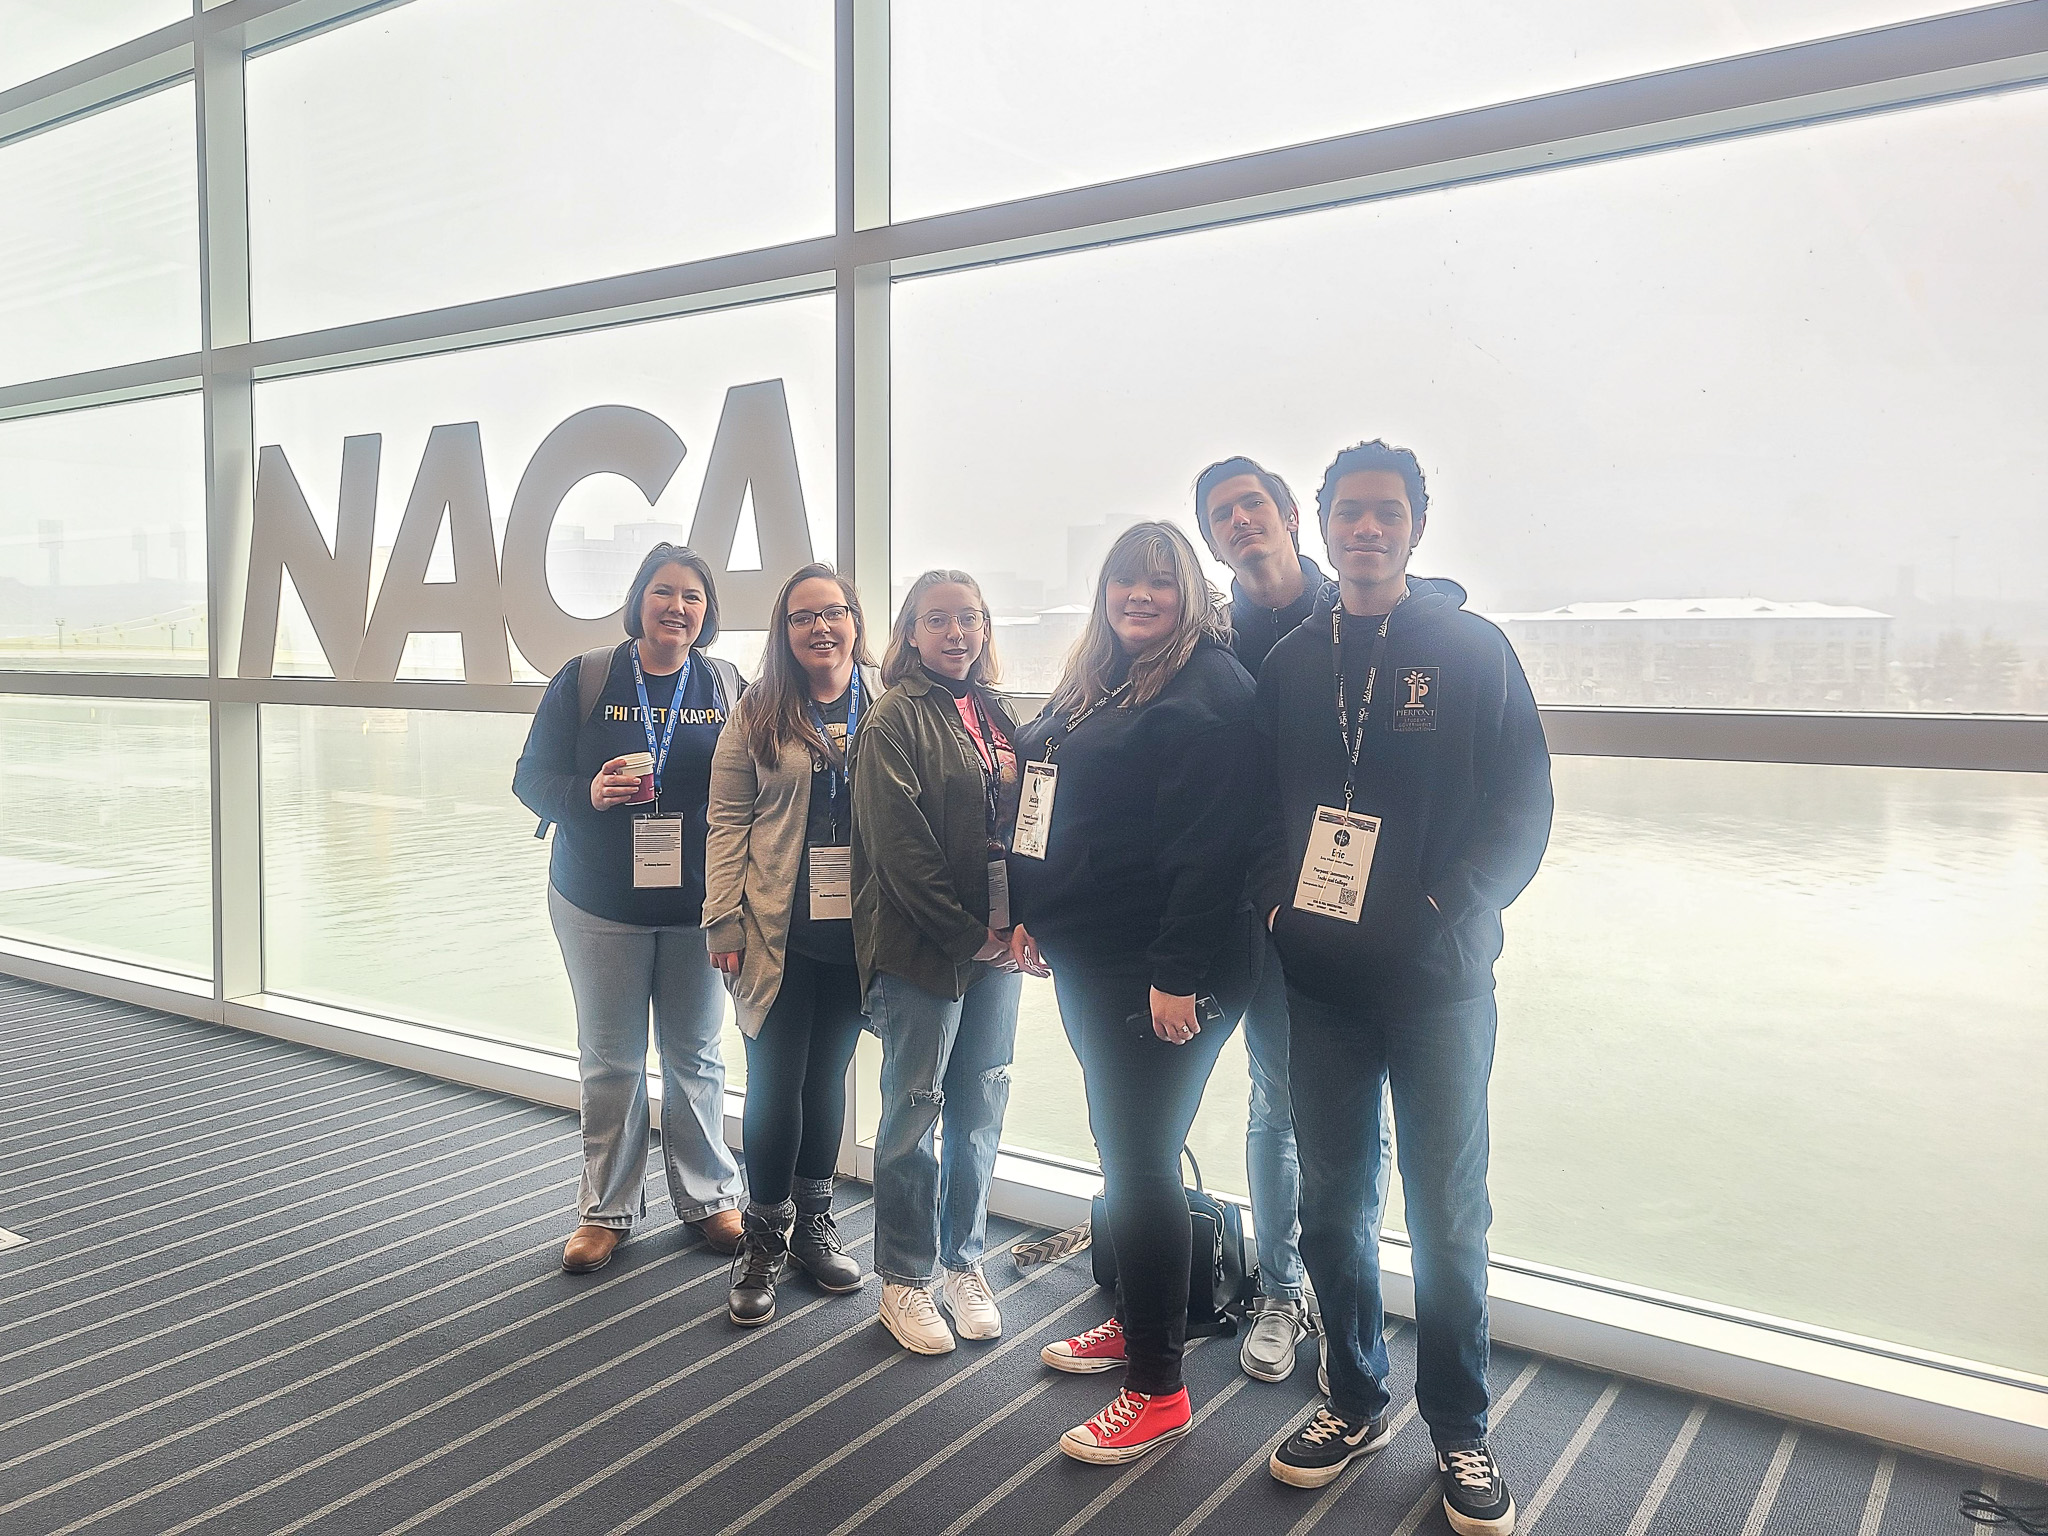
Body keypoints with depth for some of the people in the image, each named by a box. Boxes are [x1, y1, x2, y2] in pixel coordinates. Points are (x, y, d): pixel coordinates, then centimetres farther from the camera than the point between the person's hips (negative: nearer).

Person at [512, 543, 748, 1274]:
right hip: (599, 902, -1)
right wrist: (587, 793, -22)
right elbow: (531, 776, -2)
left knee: (696, 1054, 12)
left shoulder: (728, 687, 2)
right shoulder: (584, 679, -3)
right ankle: (606, 1208, 24)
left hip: (698, 904, 1)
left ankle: (708, 1197, 28)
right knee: (609, 1061, 9)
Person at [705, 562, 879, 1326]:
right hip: (779, 932, -1)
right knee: (775, 1082, 2)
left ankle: (813, 1222, 31)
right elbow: (727, 819, 0)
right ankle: (764, 1239, 19)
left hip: (856, 930, 1)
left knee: (828, 1075, 14)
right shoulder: (759, 713, 2)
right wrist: (724, 921, -7)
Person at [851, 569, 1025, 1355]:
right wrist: (965, 933, -13)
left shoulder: (997, 718, 12)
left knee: (981, 1107, 12)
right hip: (920, 948, -6)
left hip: (996, 946, 6)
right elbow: (900, 844, -14)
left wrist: (1018, 923, -2)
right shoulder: (893, 720, -7)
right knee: (914, 1110, 4)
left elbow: (1024, 821, 12)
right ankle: (904, 1278, 19)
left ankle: (963, 1261, 27)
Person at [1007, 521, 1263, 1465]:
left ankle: (1158, 1389, 10)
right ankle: (1136, 1323, 35)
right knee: (1121, 1147, 18)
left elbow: (1210, 848, -20)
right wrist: (1033, 915, 15)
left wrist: (1177, 974, -22)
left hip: (1159, 973, -9)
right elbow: (1051, 812, 20)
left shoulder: (1210, 690, -13)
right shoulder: (1094, 686, 15)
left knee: (1140, 1161, -3)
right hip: (1087, 961, 9)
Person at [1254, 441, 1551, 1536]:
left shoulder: (1472, 649, -1)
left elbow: (1524, 808, -5)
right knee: (1330, 1199, 11)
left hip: (1440, 981, -3)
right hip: (1321, 980, 3)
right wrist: (1277, 902, -4)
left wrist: (1447, 911, -15)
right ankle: (1355, 1400, 30)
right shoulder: (1292, 661, 8)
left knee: (1447, 1210, 7)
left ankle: (1459, 1429, 25)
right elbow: (1262, 800, 11)